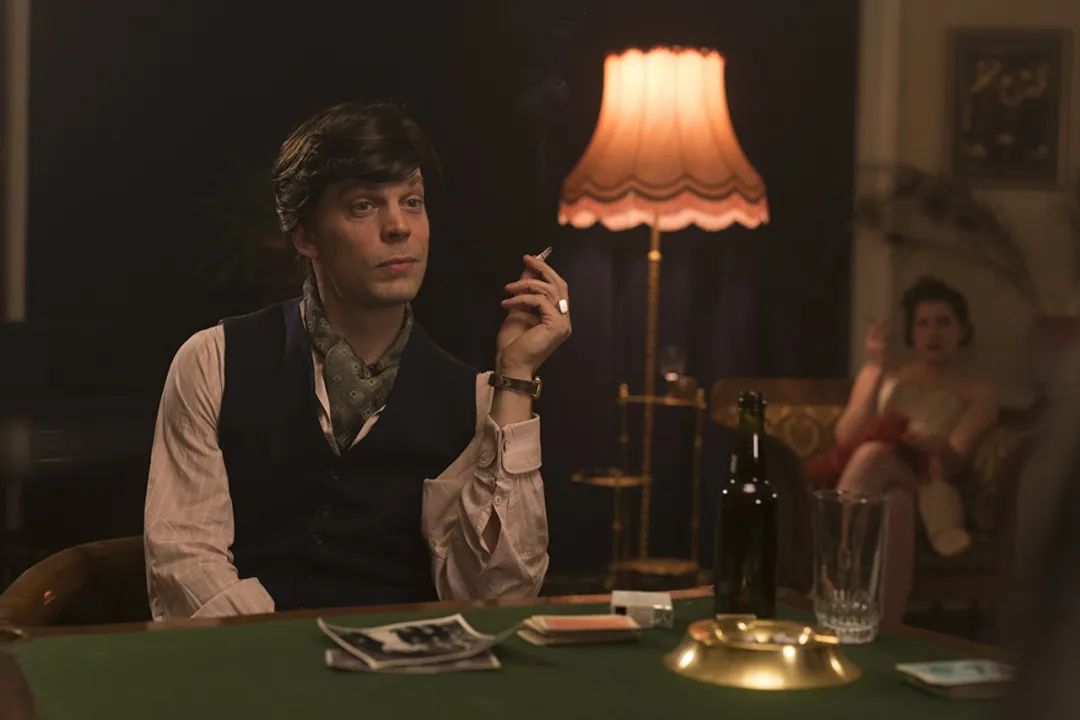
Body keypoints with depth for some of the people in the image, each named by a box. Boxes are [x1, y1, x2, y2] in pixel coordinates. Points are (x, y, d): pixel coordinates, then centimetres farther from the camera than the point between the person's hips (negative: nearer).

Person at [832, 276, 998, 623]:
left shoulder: (978, 397, 17)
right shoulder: (884, 376, 24)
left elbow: (952, 466, -1)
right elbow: (845, 438, 6)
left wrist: (939, 447, -26)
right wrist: (875, 371, -1)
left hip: (922, 493, -2)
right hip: (868, 491, 2)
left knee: (875, 455, -38)